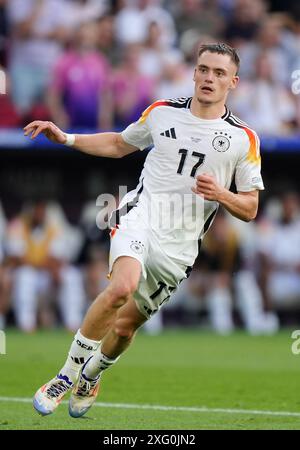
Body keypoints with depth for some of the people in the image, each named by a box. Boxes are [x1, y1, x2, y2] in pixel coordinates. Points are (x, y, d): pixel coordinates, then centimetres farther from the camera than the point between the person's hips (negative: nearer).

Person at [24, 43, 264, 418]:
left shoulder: (244, 139, 1)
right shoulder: (161, 113, 6)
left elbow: (250, 208, 6)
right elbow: (119, 144, 23)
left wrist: (220, 195, -14)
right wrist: (65, 138, 12)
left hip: (178, 247, 1)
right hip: (141, 216, -1)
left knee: (126, 326, 8)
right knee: (123, 287, -31)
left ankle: (91, 377, 41)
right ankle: (67, 375, -18)